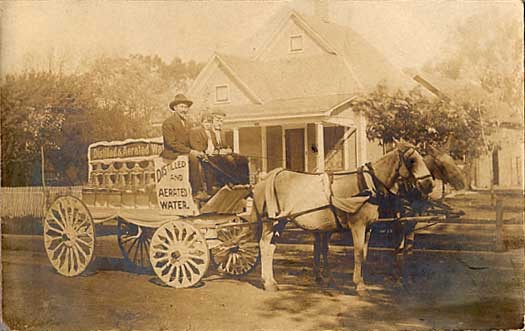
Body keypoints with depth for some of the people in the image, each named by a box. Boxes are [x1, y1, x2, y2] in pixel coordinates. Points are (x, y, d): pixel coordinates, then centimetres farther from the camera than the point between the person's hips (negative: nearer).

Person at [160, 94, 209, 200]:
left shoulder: (188, 122, 16)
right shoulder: (168, 123, -9)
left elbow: (191, 141, 17)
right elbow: (172, 143, -17)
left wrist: (197, 151, -5)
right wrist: (190, 151, -23)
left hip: (186, 151, 7)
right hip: (172, 153, -7)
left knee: (202, 157, -19)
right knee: (193, 158, -31)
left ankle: (204, 188, -20)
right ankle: (196, 192, -26)